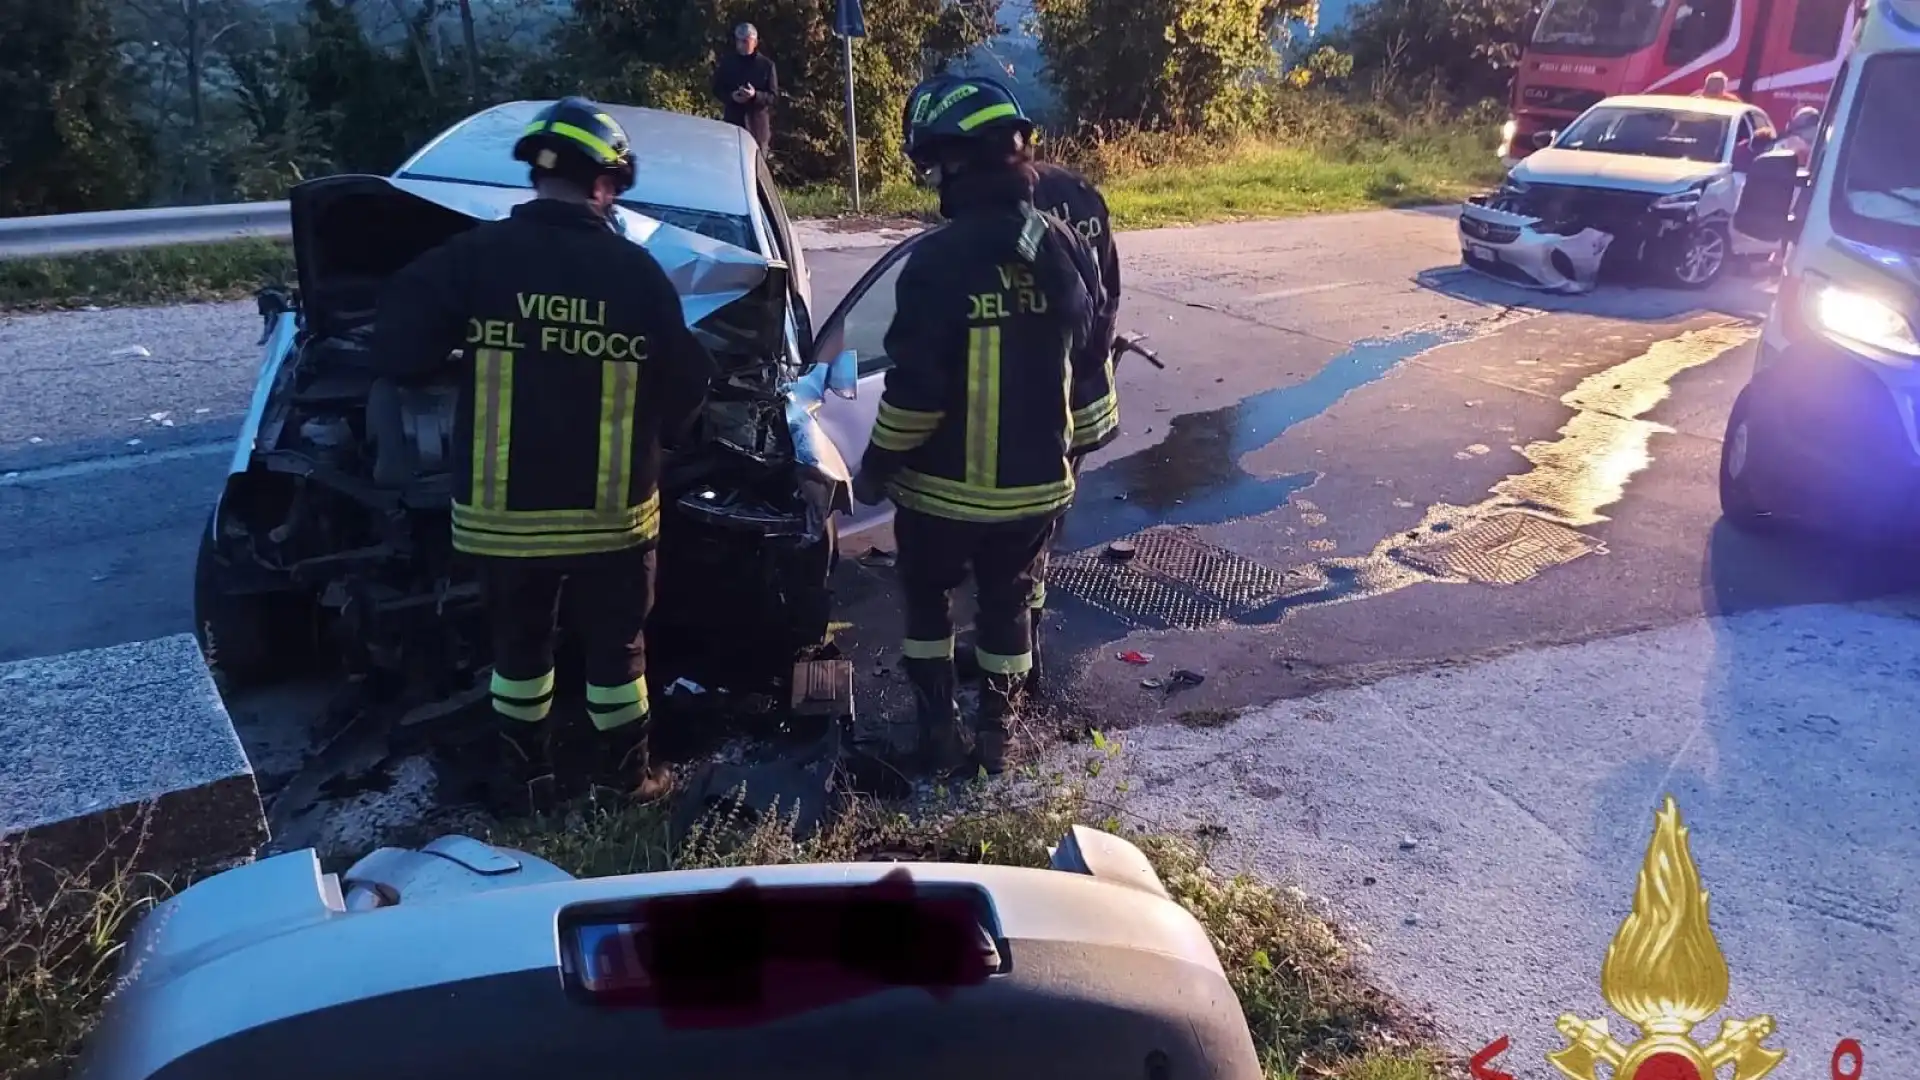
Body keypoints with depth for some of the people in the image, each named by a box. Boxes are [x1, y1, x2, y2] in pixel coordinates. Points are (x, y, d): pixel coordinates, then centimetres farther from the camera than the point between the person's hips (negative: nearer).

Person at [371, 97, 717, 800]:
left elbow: (397, 354, -7)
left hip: (501, 512, 1)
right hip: (611, 513, -1)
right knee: (616, 647, 16)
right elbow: (684, 393, -2)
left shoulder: (474, 256, -8)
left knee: (519, 643, 20)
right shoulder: (638, 271, -7)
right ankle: (631, 776, 28)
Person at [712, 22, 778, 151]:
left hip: (758, 123, -2)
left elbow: (774, 95, -2)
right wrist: (731, 96, -12)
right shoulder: (727, 62, 5)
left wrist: (755, 95, -22)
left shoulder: (766, 65, -2)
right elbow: (717, 89, 10)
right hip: (733, 120, 2)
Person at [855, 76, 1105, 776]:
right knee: (1008, 602, 21)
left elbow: (915, 389, -21)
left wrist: (875, 468, -7)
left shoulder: (939, 258, -21)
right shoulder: (1067, 249, -4)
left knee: (927, 597, 20)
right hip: (1038, 483, 4)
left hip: (945, 487, -4)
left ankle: (938, 729, 25)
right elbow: (1087, 361, 7)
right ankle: (995, 734, 31)